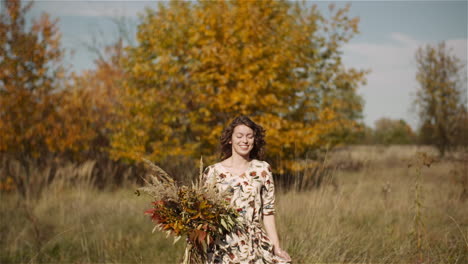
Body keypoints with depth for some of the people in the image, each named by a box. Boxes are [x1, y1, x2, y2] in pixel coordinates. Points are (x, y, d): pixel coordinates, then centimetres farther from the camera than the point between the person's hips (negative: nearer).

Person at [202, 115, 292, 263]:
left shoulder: (263, 170, 6)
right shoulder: (213, 172, 2)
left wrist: (276, 247, -2)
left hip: (255, 244, 2)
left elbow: (268, 212, 5)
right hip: (223, 247, -1)